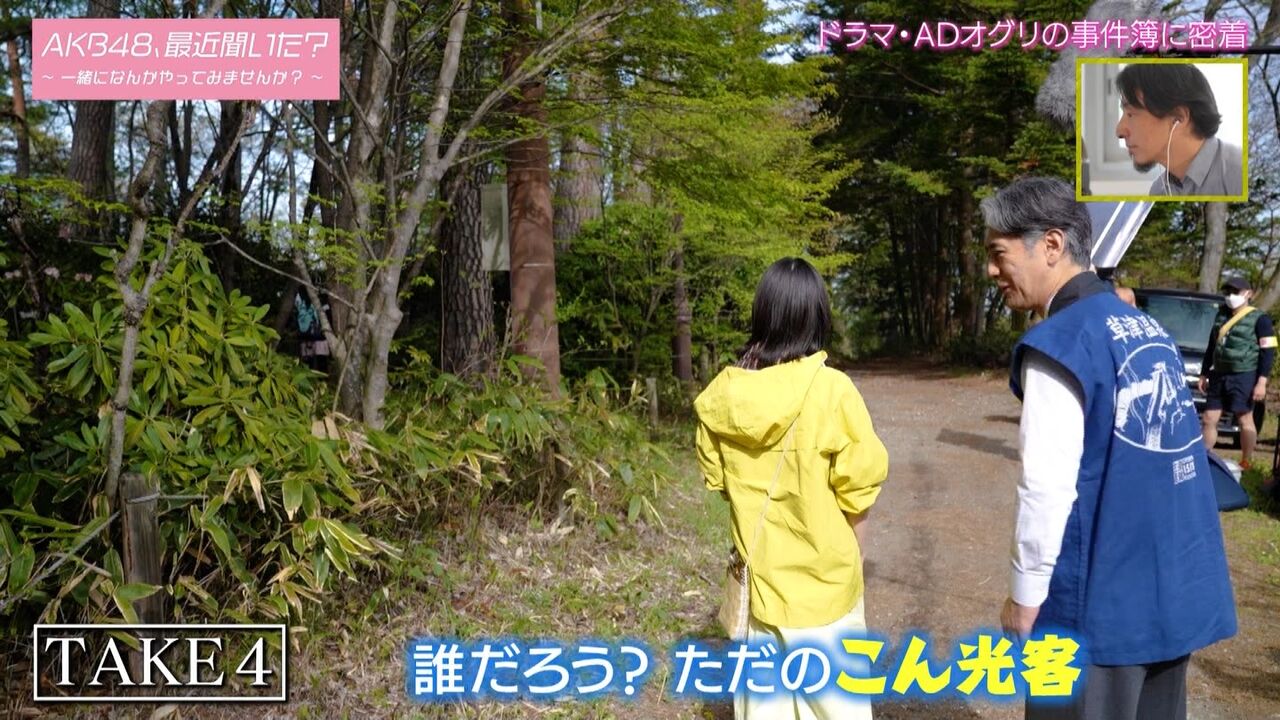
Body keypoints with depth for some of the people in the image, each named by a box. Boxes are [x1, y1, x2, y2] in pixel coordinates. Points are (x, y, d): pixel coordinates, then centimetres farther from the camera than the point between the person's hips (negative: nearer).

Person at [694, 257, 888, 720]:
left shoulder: (724, 392, -7)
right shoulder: (832, 390, -18)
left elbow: (717, 478, 4)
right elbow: (857, 490, -11)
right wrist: (851, 555, 5)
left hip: (756, 568, 4)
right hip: (822, 574, -3)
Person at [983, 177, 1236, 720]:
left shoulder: (1059, 343, -16)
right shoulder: (1150, 329, 9)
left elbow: (1048, 485, -20)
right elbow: (1152, 462, 15)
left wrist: (1025, 593, -9)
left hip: (1101, 599, -8)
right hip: (1179, 588, 8)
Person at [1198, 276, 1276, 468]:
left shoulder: (1259, 318, -2)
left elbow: (1268, 352, -7)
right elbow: (1211, 350, 24)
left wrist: (1262, 381, -15)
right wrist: (1204, 375, 21)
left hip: (1243, 377, -6)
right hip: (1219, 376, 6)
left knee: (1244, 420, -3)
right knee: (1208, 420, 4)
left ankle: (1246, 464, 3)